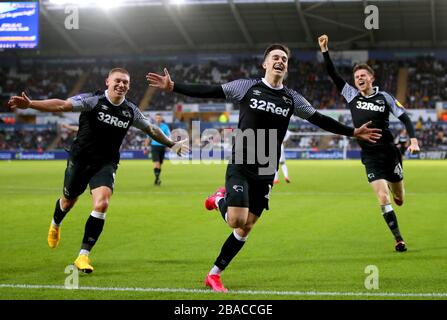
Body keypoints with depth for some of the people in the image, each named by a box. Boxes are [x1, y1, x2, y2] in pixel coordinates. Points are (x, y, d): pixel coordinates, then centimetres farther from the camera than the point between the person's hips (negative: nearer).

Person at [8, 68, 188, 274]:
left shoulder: (131, 111, -1)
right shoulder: (93, 100, -15)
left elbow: (151, 129, 16)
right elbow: (61, 105, -26)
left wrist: (171, 144, 25)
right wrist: (30, 104, -39)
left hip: (106, 164, 2)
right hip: (80, 160, -2)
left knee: (101, 204, -20)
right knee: (68, 201, 16)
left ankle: (83, 255, -11)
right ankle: (55, 225, 55)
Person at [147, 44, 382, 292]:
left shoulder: (292, 99, 6)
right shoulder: (247, 87, -4)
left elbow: (320, 120, 15)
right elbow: (207, 91, -6)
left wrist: (353, 132, 15)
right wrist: (173, 87, -14)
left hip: (265, 173, 4)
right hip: (240, 167, -4)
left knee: (245, 229, 5)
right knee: (237, 220, -19)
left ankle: (214, 275, 19)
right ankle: (220, 200, 16)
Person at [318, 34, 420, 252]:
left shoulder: (384, 97, -2)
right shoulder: (351, 95, 3)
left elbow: (404, 118, -1)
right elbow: (333, 74, 0)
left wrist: (413, 139, -14)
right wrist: (324, 50, -8)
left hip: (389, 151, 0)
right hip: (370, 156, 0)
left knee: (398, 200, 11)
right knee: (383, 199, -13)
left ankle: (394, 187, 50)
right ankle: (398, 240, -4)